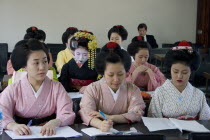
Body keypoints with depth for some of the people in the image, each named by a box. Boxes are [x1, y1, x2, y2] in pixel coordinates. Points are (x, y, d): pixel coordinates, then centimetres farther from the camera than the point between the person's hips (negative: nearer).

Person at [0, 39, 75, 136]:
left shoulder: (56, 87, 3)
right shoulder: (13, 90, 2)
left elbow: (67, 115, -8)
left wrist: (54, 123, -30)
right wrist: (13, 125, -33)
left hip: (49, 134, 1)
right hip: (23, 135, 0)